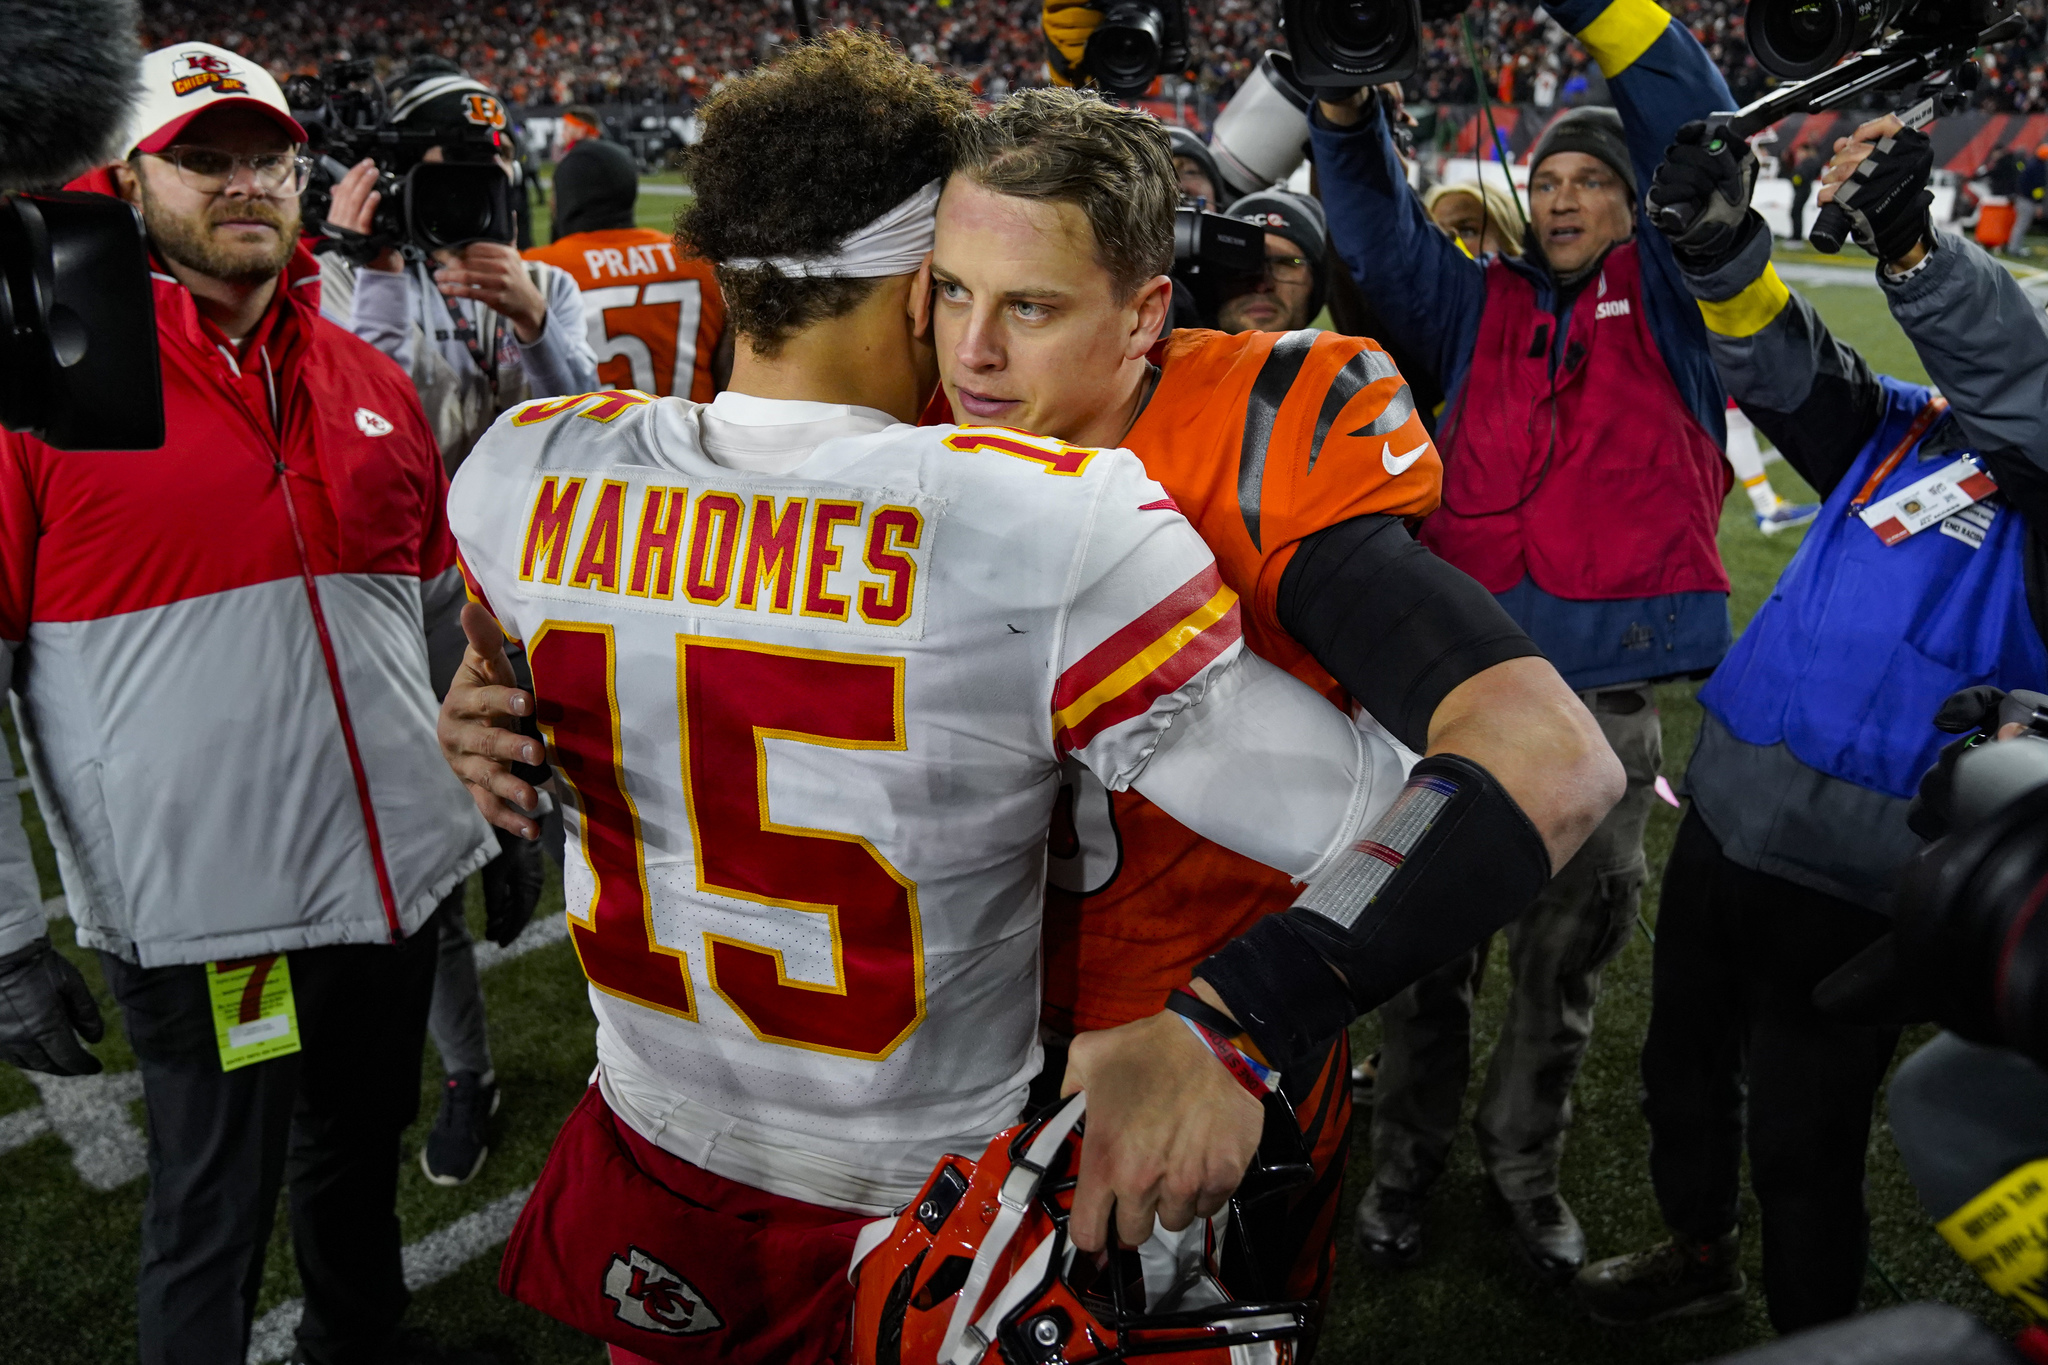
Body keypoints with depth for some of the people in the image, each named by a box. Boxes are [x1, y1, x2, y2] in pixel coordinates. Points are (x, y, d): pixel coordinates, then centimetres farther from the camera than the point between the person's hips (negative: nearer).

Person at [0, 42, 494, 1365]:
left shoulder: (368, 379, 8)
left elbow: (450, 608, 17)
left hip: (396, 880, 6)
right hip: (200, 913, -5)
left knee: (361, 1159, 25)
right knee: (212, 1224, 12)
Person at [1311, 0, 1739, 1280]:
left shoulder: (1666, 293, 9)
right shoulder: (1477, 300, 13)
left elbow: (1694, 124, -1)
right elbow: (1377, 230, 2)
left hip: (1610, 699, 0)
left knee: (1569, 957, 13)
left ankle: (1526, 1162, 34)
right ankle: (1407, 1158, 29)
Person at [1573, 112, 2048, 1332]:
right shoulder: (1905, 433, 7)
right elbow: (1785, 367, 3)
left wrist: (1911, 244, -41)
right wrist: (1722, 244, -14)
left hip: (1850, 884, -6)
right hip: (1724, 821, 6)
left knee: (1800, 1141, 7)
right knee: (1683, 1065, 23)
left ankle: (1813, 1331, 32)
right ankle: (1700, 1252, 49)